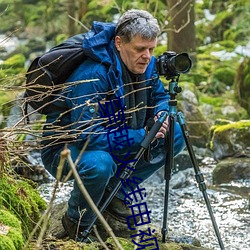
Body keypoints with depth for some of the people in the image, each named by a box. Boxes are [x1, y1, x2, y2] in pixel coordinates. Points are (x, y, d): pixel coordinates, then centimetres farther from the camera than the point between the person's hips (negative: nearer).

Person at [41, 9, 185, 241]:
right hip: (65, 148, -8)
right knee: (99, 163, -41)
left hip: (114, 140, 8)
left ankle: (113, 192, 8)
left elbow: (160, 96, 11)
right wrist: (141, 136, -33)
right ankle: (77, 222, -9)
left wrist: (161, 114, -14)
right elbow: (88, 136, -36)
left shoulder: (146, 65, -8)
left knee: (175, 136, -3)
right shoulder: (92, 76, -32)